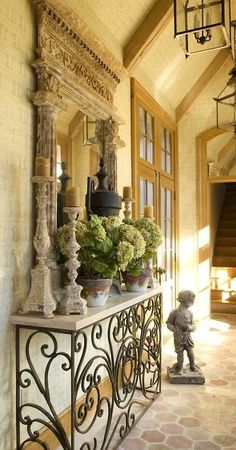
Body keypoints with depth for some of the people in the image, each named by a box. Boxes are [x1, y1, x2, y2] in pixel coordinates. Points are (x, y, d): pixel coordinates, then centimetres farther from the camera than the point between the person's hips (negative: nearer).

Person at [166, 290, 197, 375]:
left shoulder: (189, 313, -2)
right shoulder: (174, 312, -14)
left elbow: (193, 326, 4)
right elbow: (168, 323, -6)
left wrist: (190, 327, -18)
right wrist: (173, 329, -23)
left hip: (188, 337, 3)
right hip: (178, 338, -3)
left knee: (190, 353, 9)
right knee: (180, 354, 7)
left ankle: (192, 366, 35)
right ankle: (179, 368, 29)